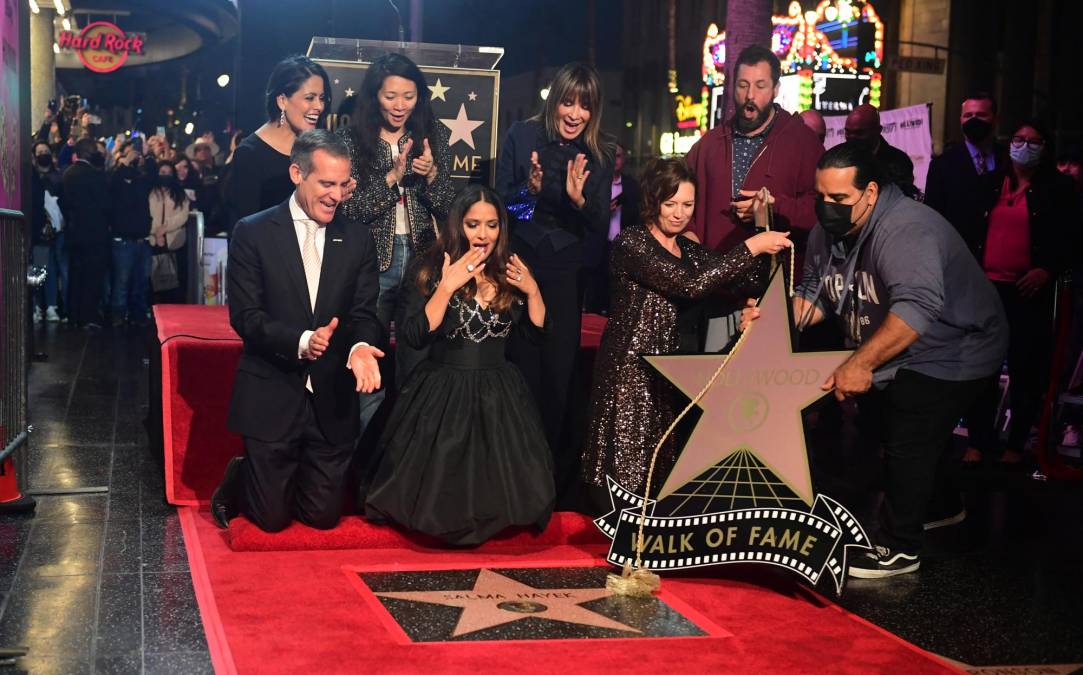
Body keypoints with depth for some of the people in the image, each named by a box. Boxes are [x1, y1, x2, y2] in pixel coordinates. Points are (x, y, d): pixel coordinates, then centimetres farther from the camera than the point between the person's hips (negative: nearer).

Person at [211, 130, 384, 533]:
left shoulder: (358, 242, 6)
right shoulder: (252, 233, -5)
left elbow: (364, 314, 1)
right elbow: (245, 316, -10)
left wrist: (360, 346, -22)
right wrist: (300, 341, -26)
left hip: (332, 403, 3)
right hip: (272, 399, -3)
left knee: (324, 516, 11)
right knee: (272, 518, 4)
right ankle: (237, 480, 37)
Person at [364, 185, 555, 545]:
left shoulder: (510, 274, 3)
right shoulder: (434, 272, -9)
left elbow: (537, 332, 6)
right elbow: (414, 336, -20)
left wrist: (533, 291, -10)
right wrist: (446, 287, -27)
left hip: (498, 395, 4)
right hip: (444, 393, -3)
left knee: (508, 487, 0)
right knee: (441, 488, -3)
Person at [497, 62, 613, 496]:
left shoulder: (599, 156, 2)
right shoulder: (521, 136, -3)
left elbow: (601, 226, 0)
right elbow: (500, 201, -2)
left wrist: (580, 199, -20)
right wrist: (529, 190, -22)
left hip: (565, 272, 1)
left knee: (560, 370, 4)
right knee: (522, 367, 1)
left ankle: (558, 468, 20)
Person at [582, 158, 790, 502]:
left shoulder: (688, 248, 14)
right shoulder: (631, 242, -8)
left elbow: (748, 280, 6)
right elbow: (691, 284, -20)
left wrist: (764, 242, -11)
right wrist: (751, 247, -18)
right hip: (632, 368, -6)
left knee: (669, 460, 6)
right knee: (628, 468, -4)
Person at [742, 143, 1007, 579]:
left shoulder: (906, 231, -34)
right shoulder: (828, 231, -6)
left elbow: (918, 308, -48)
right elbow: (816, 294, -1)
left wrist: (861, 364, -55)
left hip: (954, 354, -9)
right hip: (898, 356, 9)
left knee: (907, 441, -12)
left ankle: (899, 549, 0)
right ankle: (940, 505, 46)